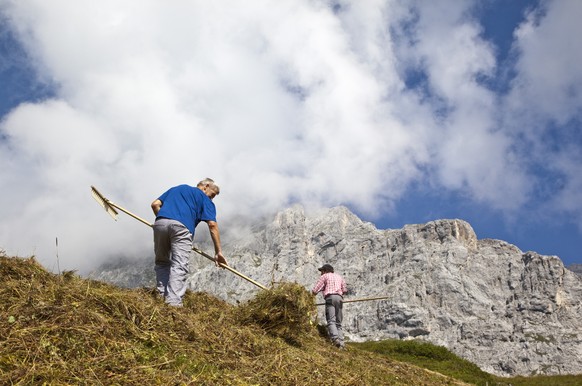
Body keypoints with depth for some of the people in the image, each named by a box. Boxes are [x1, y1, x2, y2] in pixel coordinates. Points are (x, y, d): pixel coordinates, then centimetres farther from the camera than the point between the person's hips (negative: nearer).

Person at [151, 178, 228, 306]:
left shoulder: (176, 188, 35)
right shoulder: (205, 199, 21)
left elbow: (155, 204, 24)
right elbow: (212, 225, 8)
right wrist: (218, 252, 7)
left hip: (160, 223, 4)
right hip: (182, 227, -4)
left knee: (162, 262, 17)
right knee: (179, 266, -8)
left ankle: (162, 297, 6)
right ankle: (173, 302, -20)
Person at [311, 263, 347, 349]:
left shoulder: (324, 276, 12)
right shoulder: (339, 277, 28)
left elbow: (314, 291, 5)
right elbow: (345, 290, 20)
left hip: (330, 298, -5)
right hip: (339, 298, 5)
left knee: (331, 321, -16)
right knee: (338, 323, 8)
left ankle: (335, 338, -37)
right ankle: (341, 341, -8)